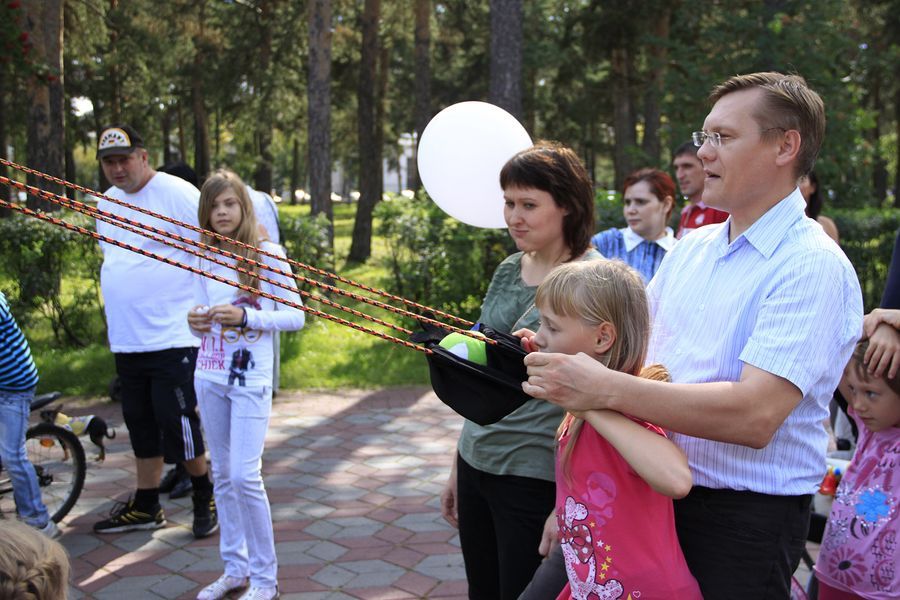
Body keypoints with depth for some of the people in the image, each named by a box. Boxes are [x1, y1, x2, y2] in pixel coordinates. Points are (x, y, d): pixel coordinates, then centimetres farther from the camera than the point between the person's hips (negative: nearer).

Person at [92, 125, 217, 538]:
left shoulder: (177, 193, -9)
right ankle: (146, 507, 28)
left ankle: (205, 498, 16)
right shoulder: (106, 204, 14)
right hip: (126, 340, 7)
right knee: (141, 424, 15)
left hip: (173, 336, -7)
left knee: (177, 421, -5)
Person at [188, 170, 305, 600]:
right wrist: (195, 321, -9)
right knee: (223, 475, 11)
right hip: (209, 375, 6)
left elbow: (295, 316, -7)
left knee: (244, 475, -9)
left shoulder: (267, 254, -6)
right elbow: (202, 311, 15)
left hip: (250, 379, -5)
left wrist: (246, 317, -20)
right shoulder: (204, 259, 8)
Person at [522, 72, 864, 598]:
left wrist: (606, 388, -30)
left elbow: (754, 415, -26)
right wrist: (562, 356, -4)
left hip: (744, 517, -6)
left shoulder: (814, 267, -16)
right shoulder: (690, 248, 8)